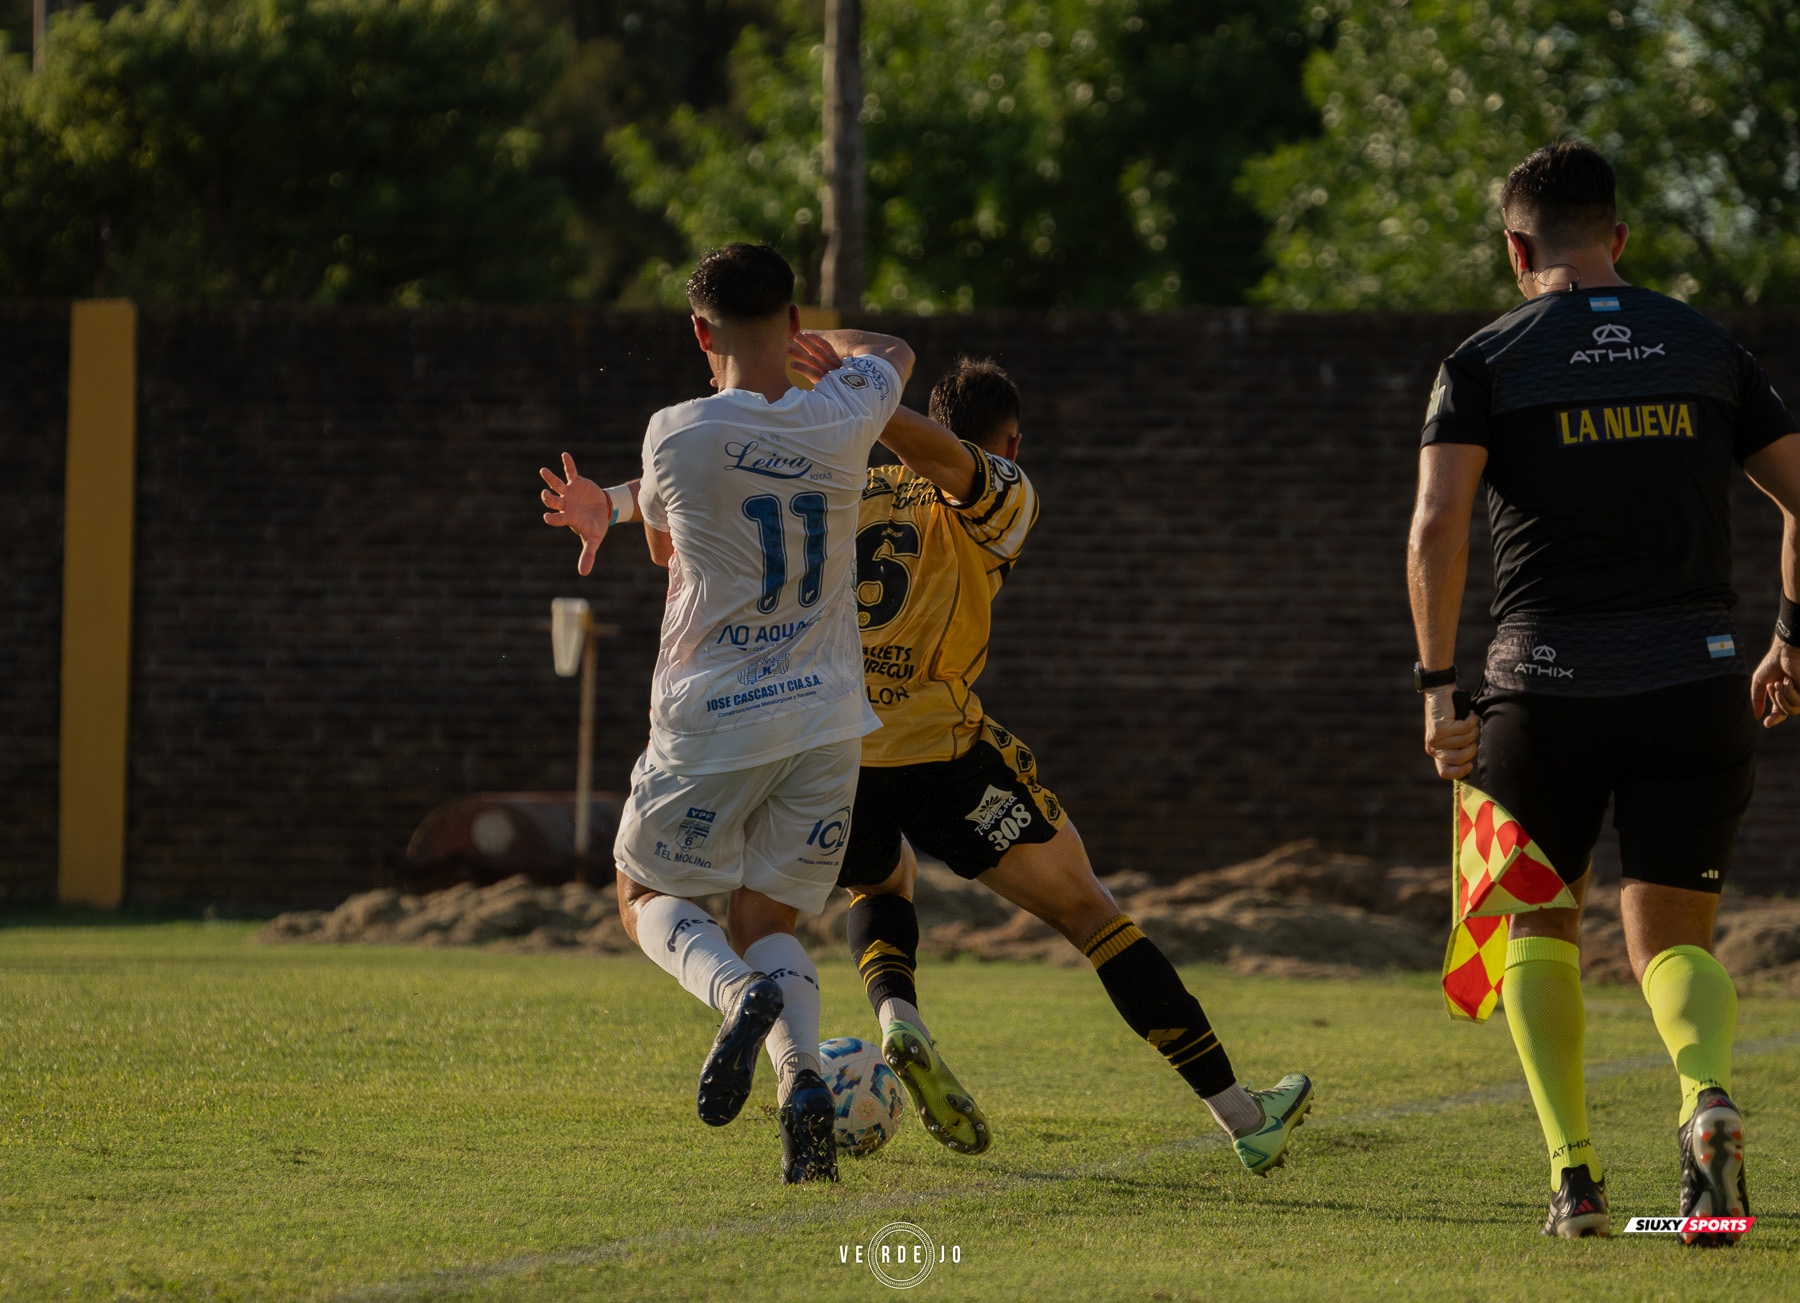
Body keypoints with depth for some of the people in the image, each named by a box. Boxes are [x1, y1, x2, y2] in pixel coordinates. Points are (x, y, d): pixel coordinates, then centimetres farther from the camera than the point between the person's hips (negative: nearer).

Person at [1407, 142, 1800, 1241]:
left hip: (1549, 686, -2)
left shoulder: (1487, 362, 2)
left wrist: (1438, 687, -9)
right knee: (1672, 940, 11)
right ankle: (1709, 1097, -22)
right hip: (1699, 684, 2)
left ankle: (1575, 1170, 3)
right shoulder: (1709, 349, 10)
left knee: (1540, 924, 19)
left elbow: (1438, 524, -11)